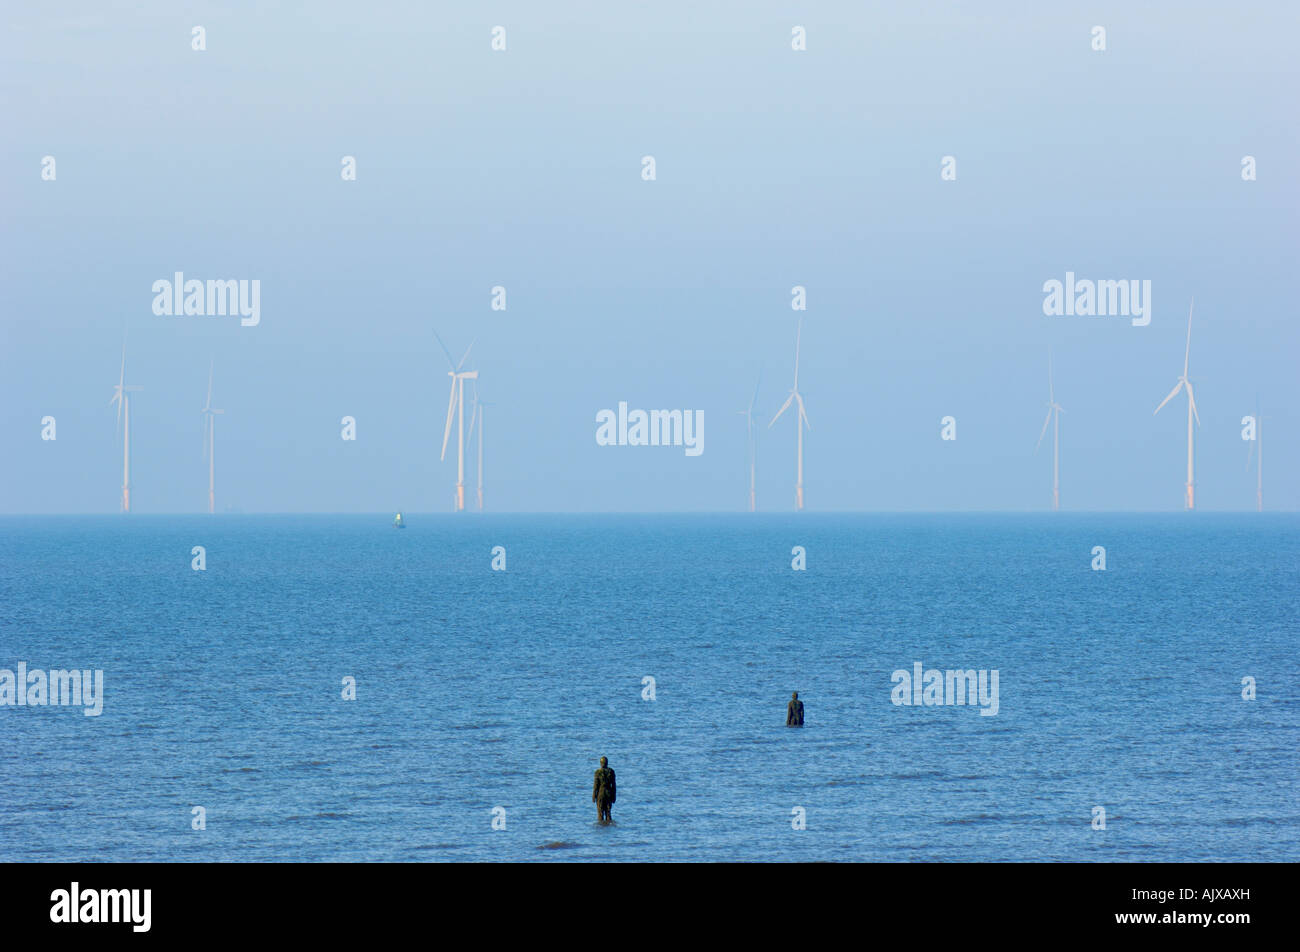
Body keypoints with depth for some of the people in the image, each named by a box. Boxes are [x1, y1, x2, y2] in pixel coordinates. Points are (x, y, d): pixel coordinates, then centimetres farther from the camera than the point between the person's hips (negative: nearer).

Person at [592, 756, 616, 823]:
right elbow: (613, 785, 1)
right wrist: (614, 796, 9)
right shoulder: (611, 771, -1)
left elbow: (596, 785, -10)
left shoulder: (598, 772, -11)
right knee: (608, 811, 11)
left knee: (600, 812, 2)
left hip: (600, 794, -3)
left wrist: (593, 796, -4)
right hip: (609, 794, 3)